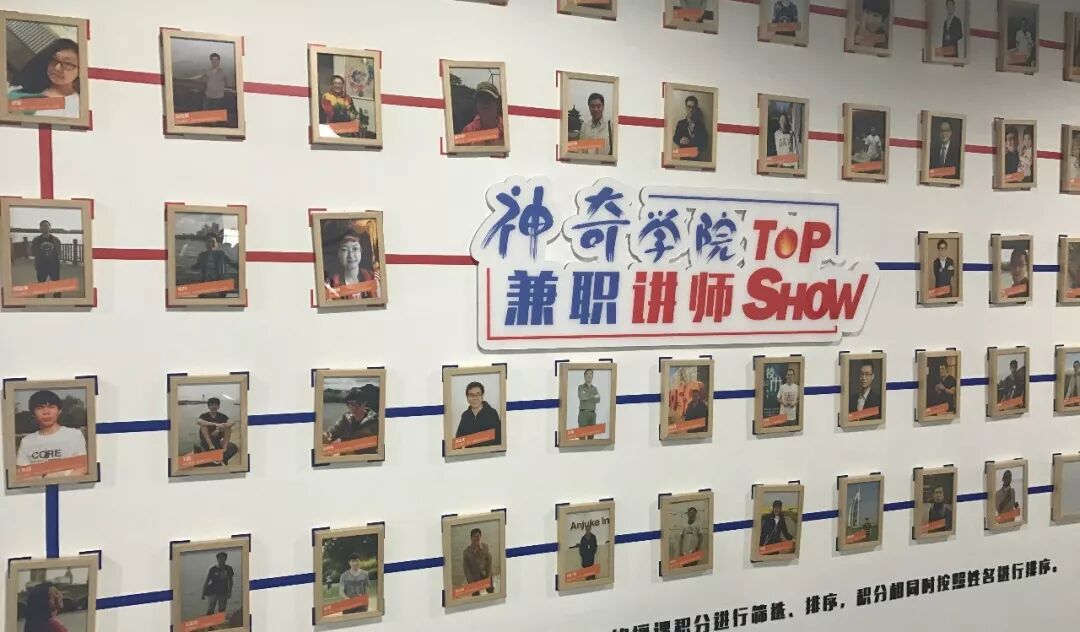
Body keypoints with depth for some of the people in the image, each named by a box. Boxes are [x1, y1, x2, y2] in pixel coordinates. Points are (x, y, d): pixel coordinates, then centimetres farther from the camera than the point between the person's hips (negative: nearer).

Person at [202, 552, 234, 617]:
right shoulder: (213, 569, -6)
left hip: (223, 592, 3)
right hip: (213, 592, -3)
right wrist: (203, 594, -3)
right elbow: (206, 581, -1)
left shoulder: (228, 569, 2)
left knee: (222, 610, 6)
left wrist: (230, 592, 8)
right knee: (210, 610, -10)